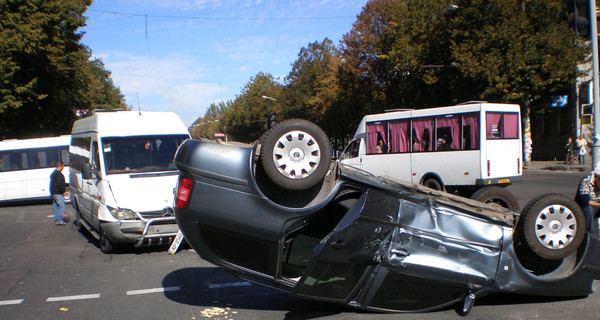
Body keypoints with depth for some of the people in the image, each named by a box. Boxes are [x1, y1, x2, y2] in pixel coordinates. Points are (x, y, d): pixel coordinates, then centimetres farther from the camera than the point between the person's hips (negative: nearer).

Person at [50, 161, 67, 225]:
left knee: (56, 206, 12)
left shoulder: (53, 173, 19)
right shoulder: (59, 174, -15)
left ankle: (56, 220, 16)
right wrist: (63, 191, -13)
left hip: (53, 193, 10)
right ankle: (59, 220, -14)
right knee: (61, 206, -10)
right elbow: (59, 185, -21)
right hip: (58, 193, -10)